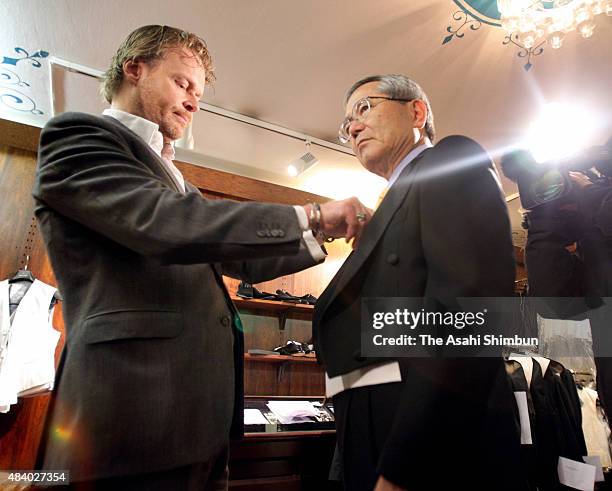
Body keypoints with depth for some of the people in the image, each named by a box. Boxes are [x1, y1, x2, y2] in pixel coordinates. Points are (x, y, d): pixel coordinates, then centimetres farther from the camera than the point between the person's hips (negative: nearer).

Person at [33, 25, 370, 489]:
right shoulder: (78, 135, -3)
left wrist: (330, 232, 15)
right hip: (138, 417, -8)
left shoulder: (172, 177, 22)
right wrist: (311, 217, -17)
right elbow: (163, 223, -22)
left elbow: (242, 260, 21)